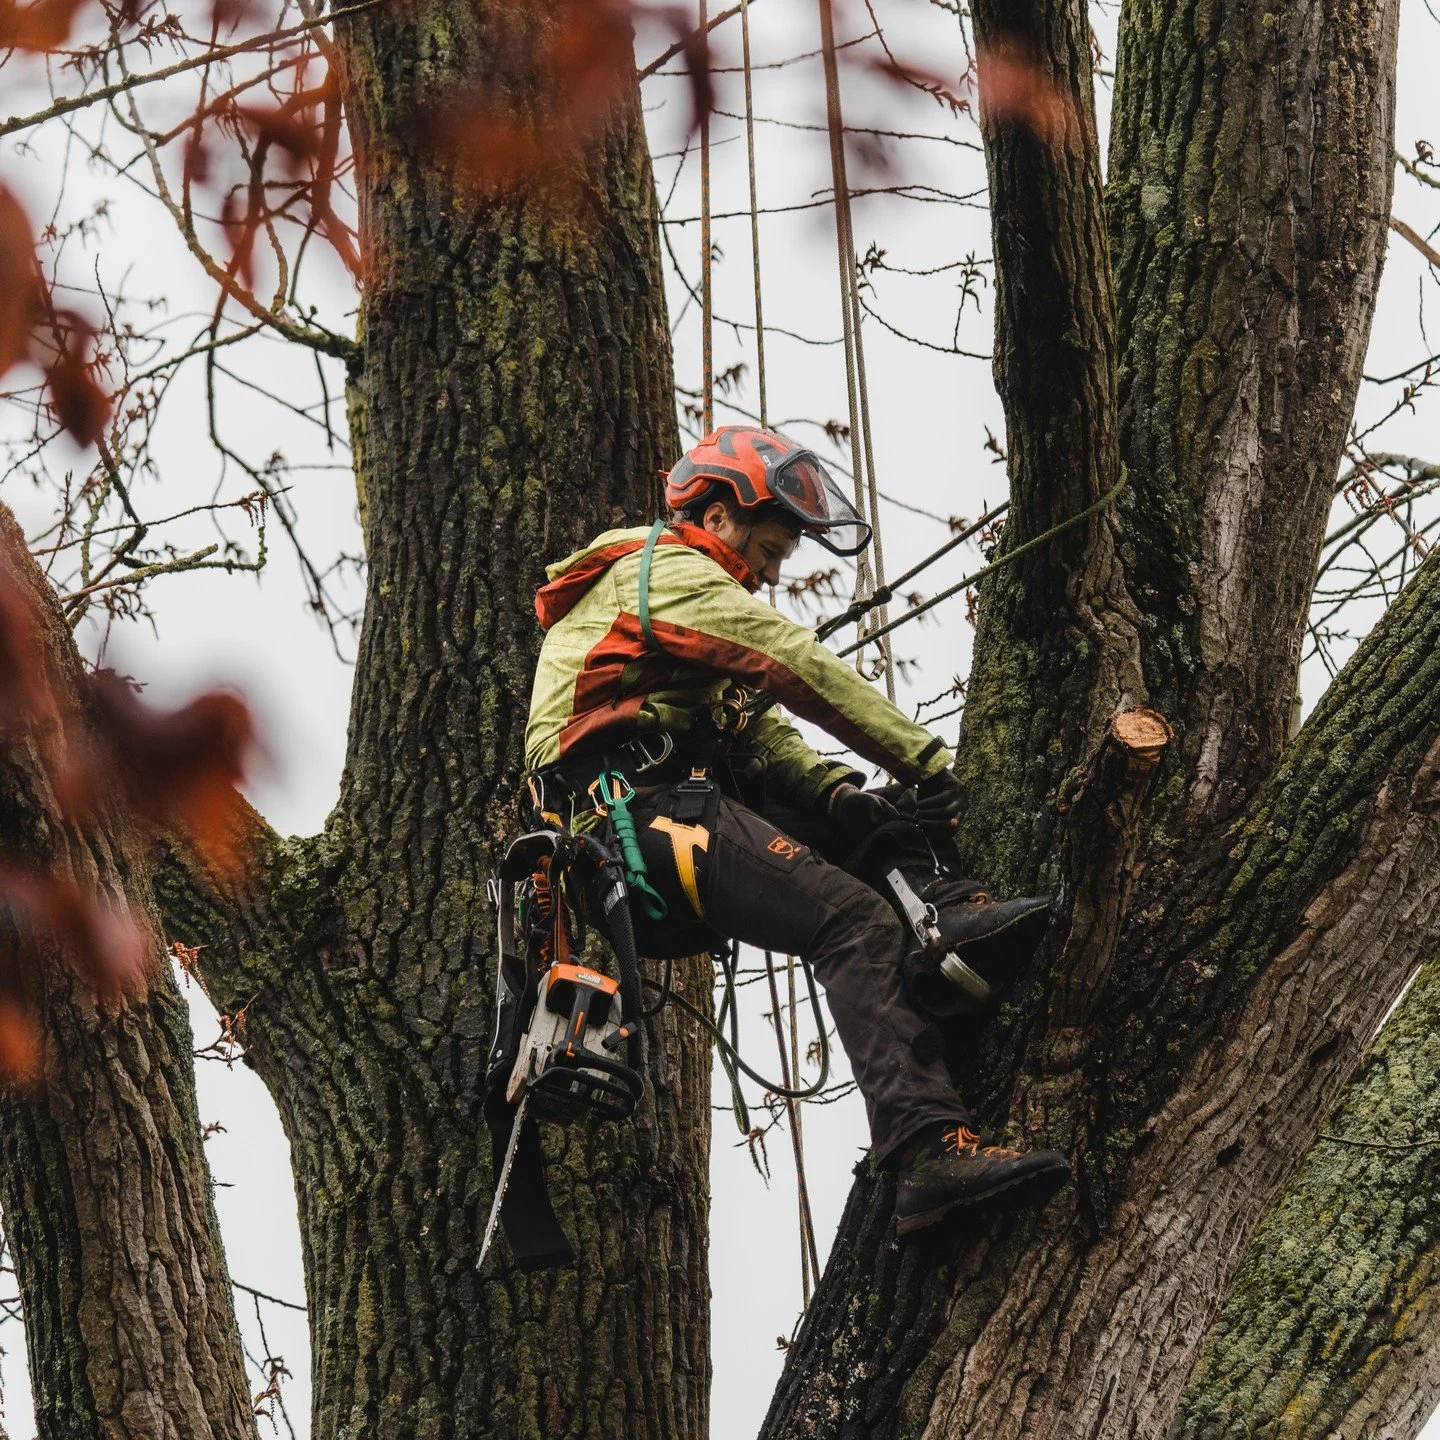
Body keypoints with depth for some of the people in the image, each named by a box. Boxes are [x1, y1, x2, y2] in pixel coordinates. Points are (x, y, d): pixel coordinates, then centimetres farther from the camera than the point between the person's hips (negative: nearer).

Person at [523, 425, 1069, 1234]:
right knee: (858, 922, -24)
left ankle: (947, 912, -14)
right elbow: (800, 668, -8)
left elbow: (760, 731, 20)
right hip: (652, 810, -10)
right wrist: (925, 760, -9)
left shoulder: (686, 587, 33)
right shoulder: (667, 570, 3)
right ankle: (932, 1151, -37)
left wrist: (833, 788, 1)